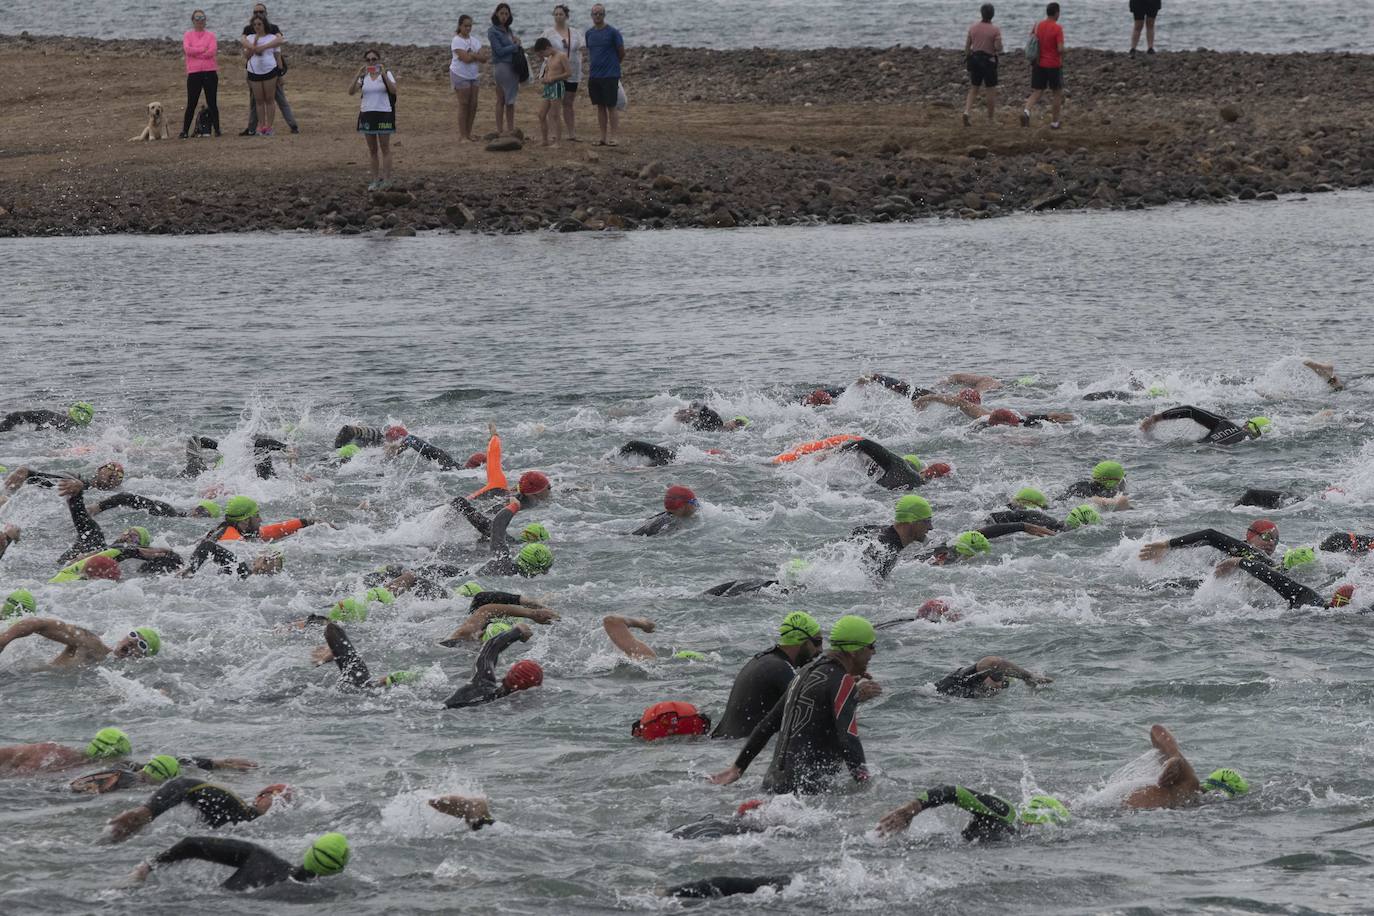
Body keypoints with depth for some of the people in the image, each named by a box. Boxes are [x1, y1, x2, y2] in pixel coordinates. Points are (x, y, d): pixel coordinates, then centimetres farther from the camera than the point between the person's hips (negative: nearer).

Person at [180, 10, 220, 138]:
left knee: (212, 103, 3)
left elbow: (212, 51, -9)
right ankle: (185, 131, 6)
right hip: (194, 73, 0)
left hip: (210, 72, 0)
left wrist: (194, 52, -7)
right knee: (191, 104, 1)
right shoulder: (188, 35, 7)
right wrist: (203, 49, -10)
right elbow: (187, 49, -9)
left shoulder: (210, 35, 5)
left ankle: (216, 129, 11)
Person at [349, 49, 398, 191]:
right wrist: (358, 75, -16)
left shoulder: (386, 74, -3)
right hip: (367, 114, 4)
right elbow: (351, 91, -6)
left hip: (383, 114, -4)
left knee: (385, 148, -2)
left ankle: (387, 179, 2)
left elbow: (393, 90, -18)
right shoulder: (363, 77, 6)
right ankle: (376, 180, 13)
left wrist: (384, 74, -25)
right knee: (372, 149, 8)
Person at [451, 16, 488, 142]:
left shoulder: (475, 40, 10)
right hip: (460, 75, -6)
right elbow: (466, 58, -20)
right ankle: (462, 135, 0)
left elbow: (483, 59, 1)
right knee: (464, 104, -5)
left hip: (473, 75, 6)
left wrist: (471, 55, -17)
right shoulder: (457, 41, -9)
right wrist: (477, 56, -10)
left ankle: (469, 133, 12)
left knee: (473, 104, 4)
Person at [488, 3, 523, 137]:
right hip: (501, 66, -7)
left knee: (511, 99, 7)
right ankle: (500, 130, -3)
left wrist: (517, 41, -4)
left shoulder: (508, 30, 16)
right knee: (501, 100, -5)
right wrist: (516, 46, -4)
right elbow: (499, 50, -13)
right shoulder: (493, 31, -6)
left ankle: (510, 128, 11)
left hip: (513, 66, 7)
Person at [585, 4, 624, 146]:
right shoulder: (589, 33, 9)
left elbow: (622, 53, 0)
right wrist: (595, 68, 14)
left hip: (610, 75, -5)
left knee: (612, 107, -4)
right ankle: (603, 137, 12)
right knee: (600, 107, 8)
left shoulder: (613, 32, -7)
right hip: (594, 76, 5)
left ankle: (613, 137, -2)